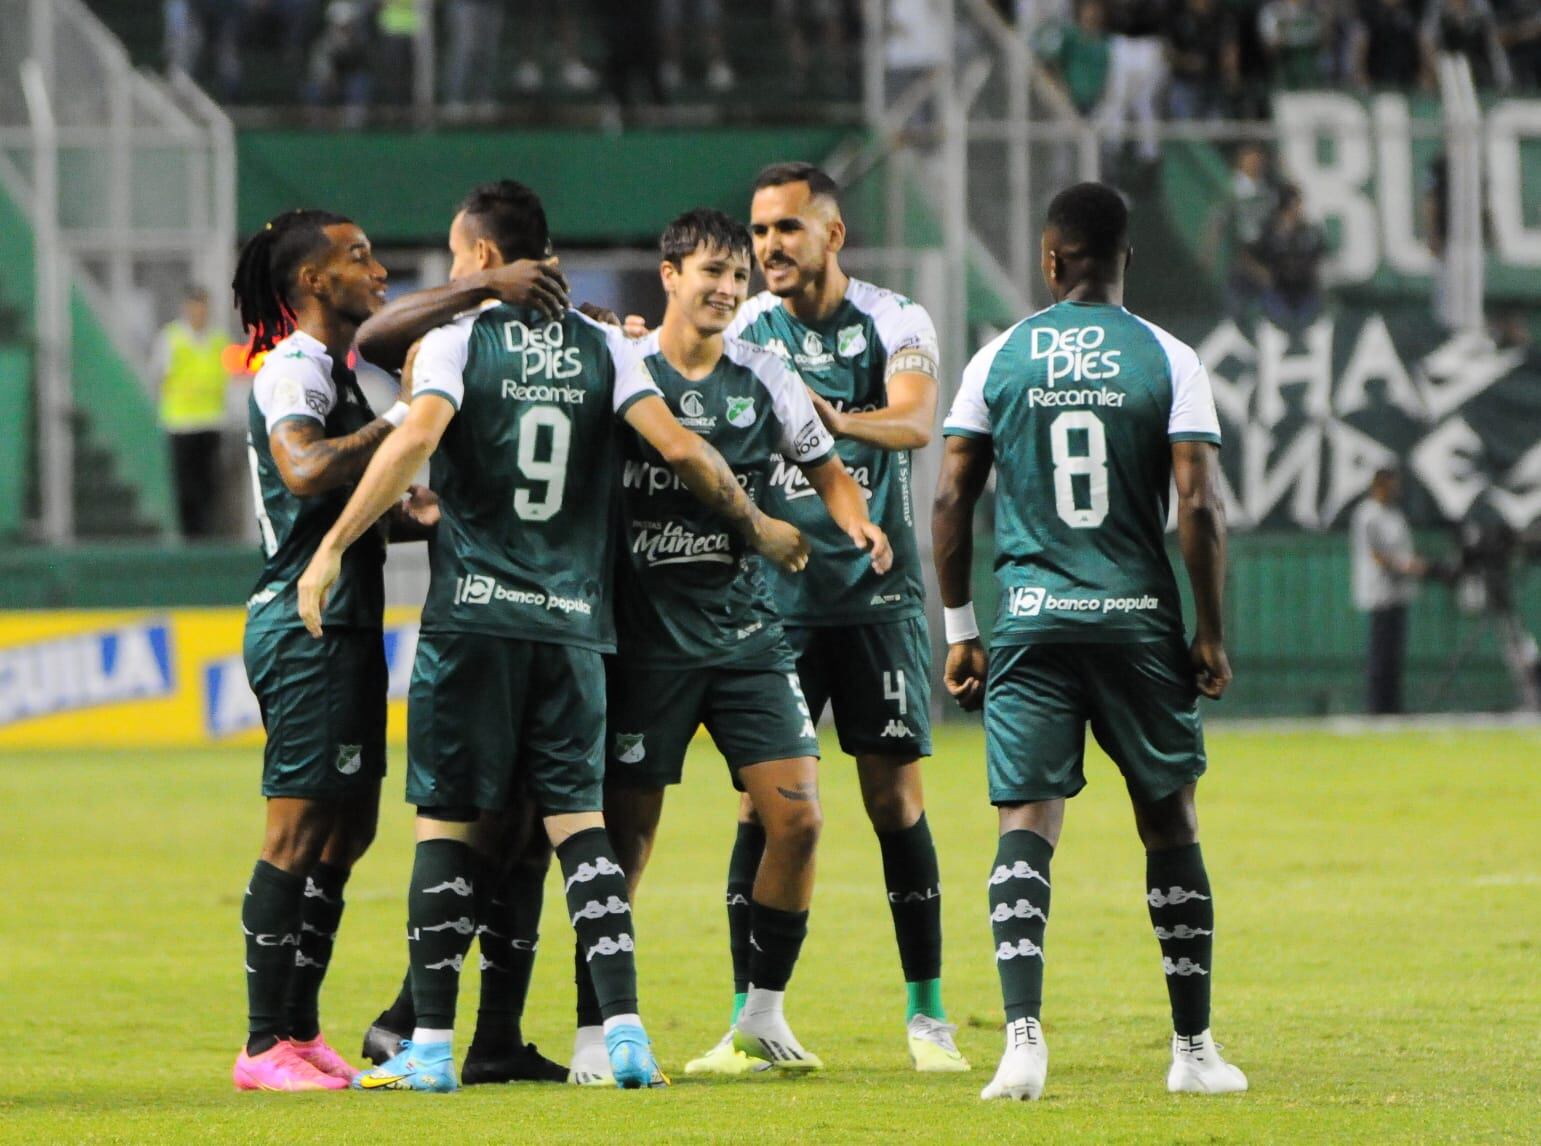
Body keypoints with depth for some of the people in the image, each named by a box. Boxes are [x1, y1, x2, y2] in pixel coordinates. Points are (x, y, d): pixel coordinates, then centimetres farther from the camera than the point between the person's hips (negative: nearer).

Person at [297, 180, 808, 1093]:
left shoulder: (458, 340, -3)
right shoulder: (601, 347, 7)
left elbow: (416, 439, -19)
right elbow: (678, 447, -2)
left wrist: (333, 548, -17)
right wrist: (758, 526, 12)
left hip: (472, 617, -3)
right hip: (573, 619, 3)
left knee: (447, 821, 3)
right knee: (579, 817, 6)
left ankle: (432, 1044, 2)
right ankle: (624, 1028, -7)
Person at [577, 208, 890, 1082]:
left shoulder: (766, 378, 7)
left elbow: (826, 470, 18)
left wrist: (858, 521, -1)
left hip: (746, 625, 4)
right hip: (648, 636, -3)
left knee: (797, 816, -6)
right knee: (628, 833, -3)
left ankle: (764, 1013, 10)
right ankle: (594, 1032, 6)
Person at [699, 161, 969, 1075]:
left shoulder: (894, 323, -5)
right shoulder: (744, 331, 3)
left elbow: (914, 421, -22)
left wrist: (841, 422, -44)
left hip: (876, 594, -2)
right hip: (775, 596, 2)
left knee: (896, 799, -1)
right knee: (763, 803, -3)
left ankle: (927, 1011, 8)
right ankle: (749, 1017, -1)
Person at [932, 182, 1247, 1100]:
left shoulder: (1000, 360, 3)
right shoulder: (1169, 360, -1)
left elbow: (952, 499, 3)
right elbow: (1200, 507, -7)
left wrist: (960, 630, 11)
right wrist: (1212, 634, 2)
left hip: (1032, 621, 0)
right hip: (1139, 617, 0)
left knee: (1027, 827, -1)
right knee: (1171, 827, 11)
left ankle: (1024, 1036, -18)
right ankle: (1195, 1049, 14)